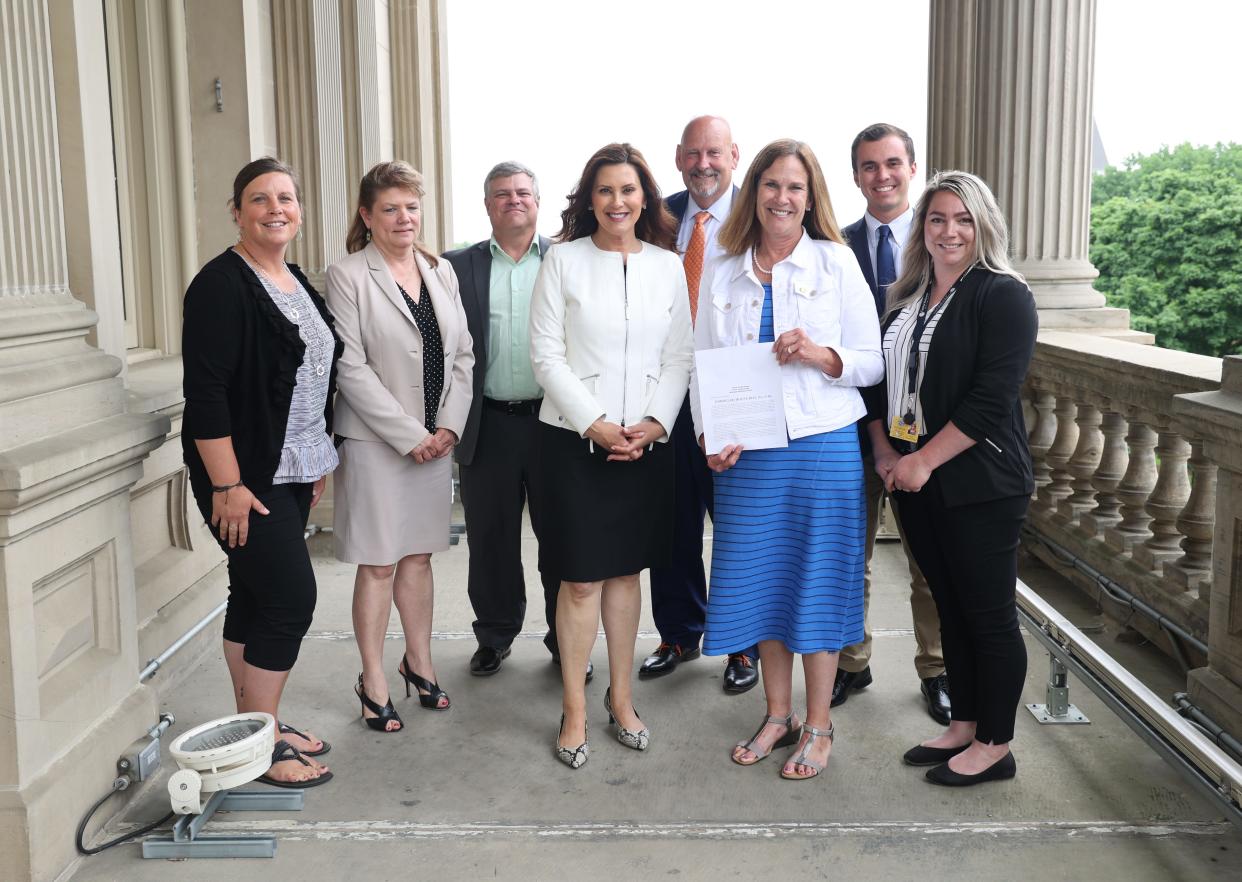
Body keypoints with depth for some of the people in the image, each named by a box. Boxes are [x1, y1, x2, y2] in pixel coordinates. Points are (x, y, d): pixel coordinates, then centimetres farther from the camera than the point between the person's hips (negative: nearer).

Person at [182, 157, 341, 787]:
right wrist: (227, 485, -21)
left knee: (256, 597, 14)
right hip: (245, 476, -8)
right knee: (290, 596, -7)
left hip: (293, 471, 8)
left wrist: (320, 460, 17)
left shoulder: (297, 283, 12)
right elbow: (205, 391, -19)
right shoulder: (222, 284, -13)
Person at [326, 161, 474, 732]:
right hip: (376, 441, -5)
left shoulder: (441, 271, 9)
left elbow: (462, 354, 9)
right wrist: (409, 435, -14)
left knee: (418, 556, 15)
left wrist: (448, 427, -3)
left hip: (437, 439, 5)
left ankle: (419, 662, 29)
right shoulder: (347, 277, -7)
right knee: (378, 563, 3)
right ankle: (373, 681, 16)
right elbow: (352, 368, -13)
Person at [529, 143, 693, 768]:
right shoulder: (563, 259, -1)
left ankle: (621, 699, 25)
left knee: (626, 571, 12)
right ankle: (574, 711, 13)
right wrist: (595, 425, -13)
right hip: (573, 437, -3)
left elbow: (678, 358, 6)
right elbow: (547, 355, -6)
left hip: (646, 441, 3)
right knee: (580, 578, 0)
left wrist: (653, 423, -9)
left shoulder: (668, 266, 7)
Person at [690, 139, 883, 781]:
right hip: (744, 455, 3)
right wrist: (711, 436, -7)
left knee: (817, 581, 4)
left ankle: (818, 727, 21)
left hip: (824, 446, -2)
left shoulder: (835, 262, 1)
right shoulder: (722, 272, 8)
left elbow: (872, 362, 0)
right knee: (759, 579, 9)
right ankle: (778, 716, 27)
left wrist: (820, 355, -19)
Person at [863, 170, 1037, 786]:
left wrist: (924, 460, -17)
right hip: (913, 480, 7)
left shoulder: (1002, 295, -9)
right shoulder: (906, 299, 12)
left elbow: (991, 399, -17)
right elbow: (882, 382, 15)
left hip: (979, 482, -6)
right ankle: (963, 728, 27)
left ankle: (994, 747, 16)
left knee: (989, 612, 3)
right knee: (949, 606, 15)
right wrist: (884, 451, 1)